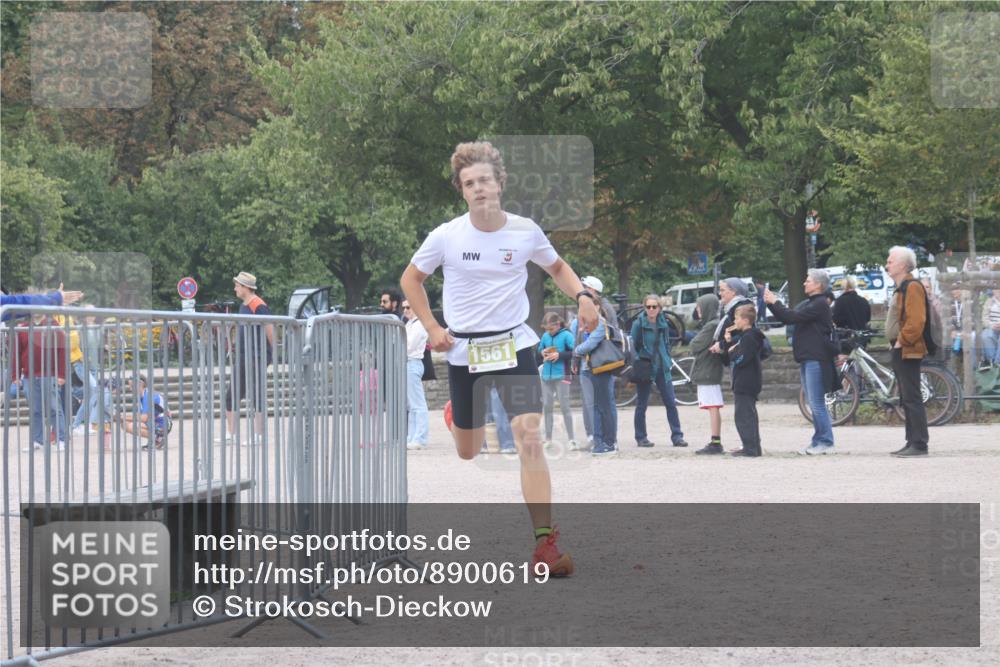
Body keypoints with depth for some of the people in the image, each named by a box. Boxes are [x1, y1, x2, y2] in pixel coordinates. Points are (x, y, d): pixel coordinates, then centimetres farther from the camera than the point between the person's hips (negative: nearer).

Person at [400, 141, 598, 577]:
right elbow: (411, 279, 9)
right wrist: (432, 328, -1)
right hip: (463, 351, 1)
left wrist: (581, 296, -3)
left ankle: (544, 543, -20)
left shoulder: (526, 232, -4)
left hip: (514, 345, 0)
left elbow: (557, 267, 16)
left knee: (529, 437, -19)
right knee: (468, 453, 12)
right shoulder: (447, 236, -8)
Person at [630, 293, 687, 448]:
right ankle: (641, 437, 13)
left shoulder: (663, 324, 8)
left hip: (662, 369, 4)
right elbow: (633, 347, -5)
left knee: (671, 403, -1)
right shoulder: (639, 324, -6)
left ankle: (677, 436, 0)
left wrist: (668, 361, 7)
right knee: (641, 405, 5)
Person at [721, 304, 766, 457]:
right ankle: (754, 447, 22)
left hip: (745, 385, -11)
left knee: (743, 416, -10)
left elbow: (740, 359, -24)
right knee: (749, 415, 16)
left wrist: (731, 352, -7)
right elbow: (728, 352, 18)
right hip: (749, 384, 11)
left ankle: (750, 448, -11)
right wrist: (728, 342, 3)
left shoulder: (749, 337, -16)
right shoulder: (743, 336, 16)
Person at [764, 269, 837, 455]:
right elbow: (788, 318, 18)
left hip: (816, 359, -10)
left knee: (817, 404, -8)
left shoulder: (820, 304, -12)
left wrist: (775, 302, -8)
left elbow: (792, 317, -18)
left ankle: (826, 442, -6)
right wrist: (772, 303, 8)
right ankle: (819, 441, 15)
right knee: (814, 404, 11)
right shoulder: (807, 303, 19)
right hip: (807, 358, 10)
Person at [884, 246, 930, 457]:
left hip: (908, 351, -11)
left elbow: (916, 321, -23)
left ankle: (919, 444, -11)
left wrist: (902, 340, -18)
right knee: (906, 399, 12)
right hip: (899, 351, 11)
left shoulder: (912, 287, -14)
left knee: (911, 398, -11)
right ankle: (912, 442, 16)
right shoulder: (901, 288, 18)